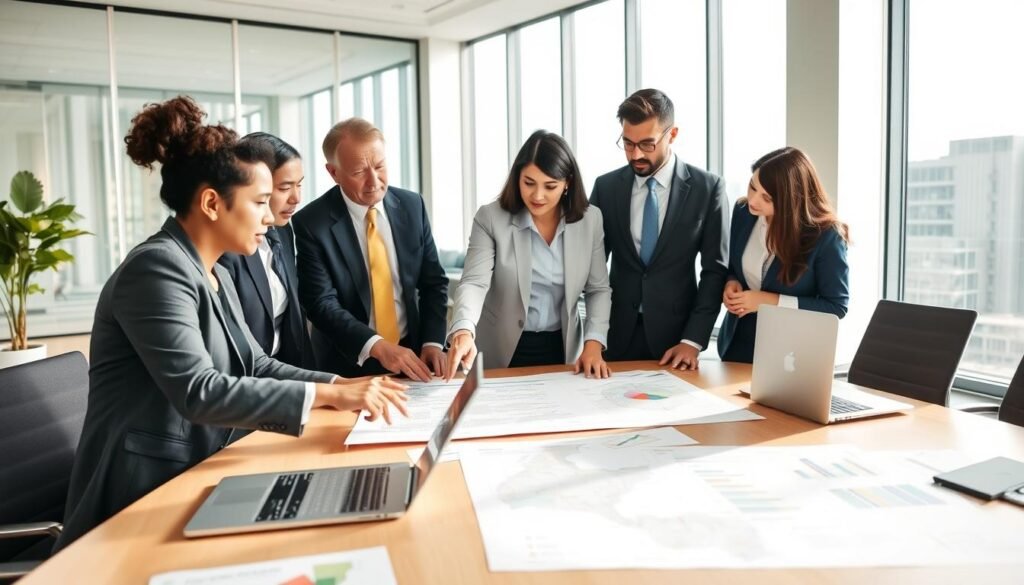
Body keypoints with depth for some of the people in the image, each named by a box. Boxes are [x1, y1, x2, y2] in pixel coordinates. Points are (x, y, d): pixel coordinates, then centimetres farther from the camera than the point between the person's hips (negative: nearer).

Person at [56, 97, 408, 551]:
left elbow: (256, 366, 8)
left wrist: (344, 384, -5)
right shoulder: (157, 268, -20)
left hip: (192, 479, 8)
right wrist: (326, 395, -29)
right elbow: (198, 393, -29)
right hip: (139, 502, -8)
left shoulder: (217, 276, 10)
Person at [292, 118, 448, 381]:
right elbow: (322, 303, -13)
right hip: (348, 364, -2)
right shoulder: (311, 223, -9)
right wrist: (378, 346, -25)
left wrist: (432, 342, -7)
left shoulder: (411, 205, 1)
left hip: (410, 353, 2)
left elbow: (433, 282, 6)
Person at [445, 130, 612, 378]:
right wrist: (463, 332, -40)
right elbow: (474, 282, -22)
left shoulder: (590, 219, -5)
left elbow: (598, 289, 1)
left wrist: (593, 344, -11)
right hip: (503, 353, -2)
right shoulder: (490, 218, -13)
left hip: (563, 349, 3)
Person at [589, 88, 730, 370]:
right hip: (617, 333, 2)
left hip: (675, 334, -1)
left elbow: (715, 269, -3)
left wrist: (693, 340, -10)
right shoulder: (606, 187, 1)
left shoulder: (707, 187, -4)